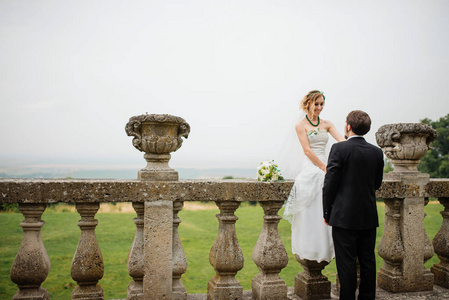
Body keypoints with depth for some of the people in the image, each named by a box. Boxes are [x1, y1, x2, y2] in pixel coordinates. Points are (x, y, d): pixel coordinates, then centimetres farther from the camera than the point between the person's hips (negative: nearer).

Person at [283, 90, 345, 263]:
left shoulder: (326, 124, 14)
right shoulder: (301, 125, 0)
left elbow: (342, 140, 1)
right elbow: (307, 150, -8)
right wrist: (324, 168, -13)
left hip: (324, 169, 5)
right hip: (309, 170, -5)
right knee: (309, 213, -2)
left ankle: (323, 250, 15)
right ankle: (308, 251, 8)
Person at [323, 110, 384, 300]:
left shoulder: (339, 149, -11)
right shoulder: (377, 152, 4)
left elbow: (330, 183, -12)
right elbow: (377, 184, 13)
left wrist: (327, 213, -3)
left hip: (345, 216, -5)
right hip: (369, 217, 5)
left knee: (347, 263, 2)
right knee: (368, 261, 13)